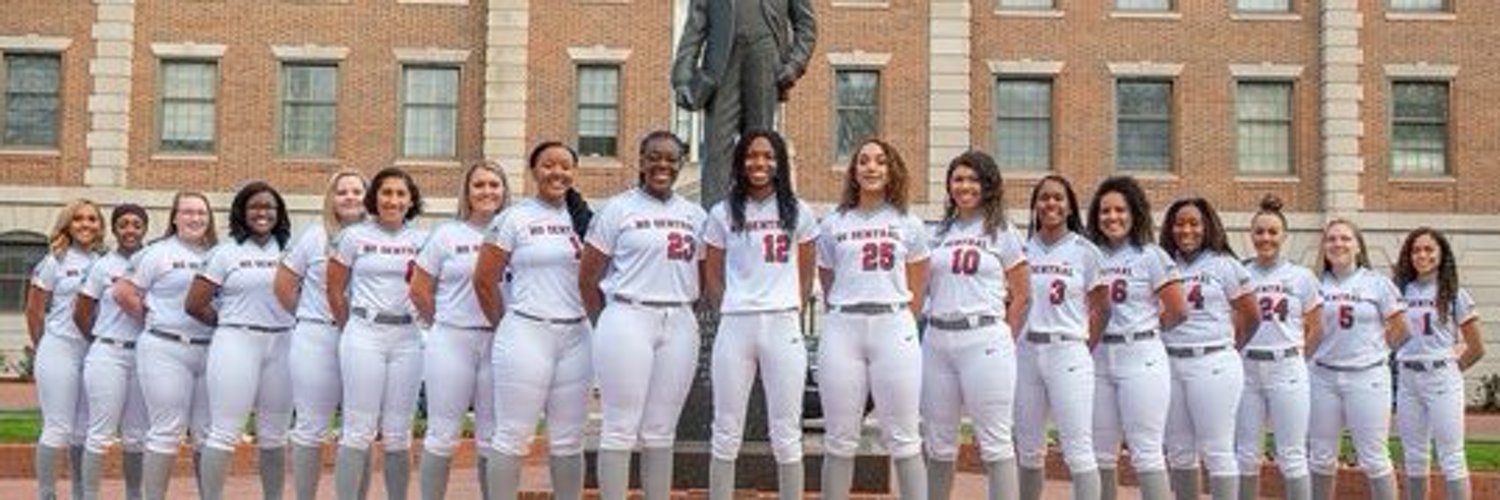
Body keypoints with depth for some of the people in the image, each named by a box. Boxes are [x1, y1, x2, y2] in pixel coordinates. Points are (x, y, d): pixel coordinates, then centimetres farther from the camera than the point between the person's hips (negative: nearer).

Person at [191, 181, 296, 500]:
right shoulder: (226, 252, 3)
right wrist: (229, 324, 8)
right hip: (237, 343, -3)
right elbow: (194, 304, 1)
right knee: (224, 433, -5)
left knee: (274, 435, 10)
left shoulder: (289, 250, 11)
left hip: (282, 345, 3)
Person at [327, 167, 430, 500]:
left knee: (398, 434, 7)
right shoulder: (354, 236, 1)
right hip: (364, 335, -2)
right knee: (359, 431, -3)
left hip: (407, 338, 3)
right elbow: (334, 290, 5)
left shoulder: (421, 240, 8)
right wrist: (353, 329, 9)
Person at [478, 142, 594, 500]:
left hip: (576, 337, 4)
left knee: (569, 441, 9)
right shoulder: (515, 218, -1)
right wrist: (507, 327, 5)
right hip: (527, 335, -4)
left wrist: (593, 316, 5)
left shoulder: (583, 219, 12)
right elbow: (484, 280, 0)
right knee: (513, 438, -2)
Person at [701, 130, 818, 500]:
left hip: (783, 327, 0)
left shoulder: (798, 213, 7)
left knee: (786, 435, 4)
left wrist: (790, 313, 5)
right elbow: (712, 276, 10)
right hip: (735, 327, 0)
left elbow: (806, 276, 12)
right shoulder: (723, 214, 6)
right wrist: (734, 311, 4)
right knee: (726, 433, 5)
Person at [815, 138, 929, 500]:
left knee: (904, 438, -2)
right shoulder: (833, 225, 12)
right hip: (843, 328, 1)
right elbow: (827, 284, 14)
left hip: (894, 327, -1)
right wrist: (846, 318, 8)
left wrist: (901, 326, 7)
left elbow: (917, 290, 12)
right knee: (840, 439, 3)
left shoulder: (909, 225, 11)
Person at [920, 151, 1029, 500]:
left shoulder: (1002, 232, 5)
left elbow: (1021, 295, 4)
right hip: (937, 340, 4)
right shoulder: (939, 233, 15)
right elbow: (922, 286, 15)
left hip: (983, 338, -4)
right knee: (938, 442, 10)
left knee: (994, 441, -4)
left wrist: (1002, 340, -1)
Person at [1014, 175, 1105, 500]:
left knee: (1078, 450, -7)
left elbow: (1100, 308, 5)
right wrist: (1010, 339, 0)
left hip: (1068, 352, -3)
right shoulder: (1023, 249, 7)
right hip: (1026, 351, 3)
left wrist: (1086, 348, 0)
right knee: (1028, 449, 12)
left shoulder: (1085, 251, 1)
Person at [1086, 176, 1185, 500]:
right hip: (1099, 359, 4)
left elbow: (1176, 311, 0)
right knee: (1100, 454, 10)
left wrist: (1142, 327, 10)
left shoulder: (1150, 255, -1)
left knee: (1145, 452, -4)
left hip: (1141, 357, -4)